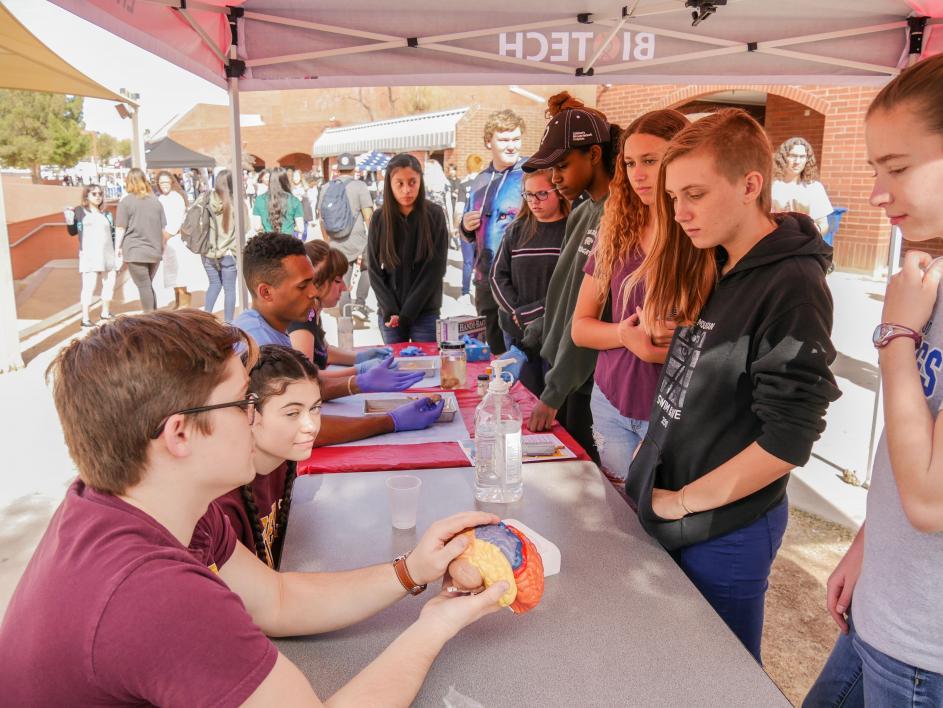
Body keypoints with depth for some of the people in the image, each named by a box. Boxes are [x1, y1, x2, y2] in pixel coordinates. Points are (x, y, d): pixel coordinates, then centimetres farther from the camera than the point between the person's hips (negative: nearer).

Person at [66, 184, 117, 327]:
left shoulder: (107, 214, 14)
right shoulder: (80, 211, 4)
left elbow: (113, 235, 14)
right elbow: (73, 231, 3)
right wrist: (69, 221, -16)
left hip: (108, 255, 5)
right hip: (89, 256, -5)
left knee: (109, 285, 10)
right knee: (89, 287, -10)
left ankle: (105, 313, 26)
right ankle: (85, 318, -8)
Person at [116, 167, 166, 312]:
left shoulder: (126, 201, -5)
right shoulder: (155, 200, 9)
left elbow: (120, 228, -7)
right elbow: (164, 228, 11)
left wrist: (117, 247, 5)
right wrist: (162, 246, 22)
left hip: (135, 251, -4)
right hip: (155, 251, 4)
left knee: (144, 286, 0)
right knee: (149, 285, 16)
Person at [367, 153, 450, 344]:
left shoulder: (435, 215, -3)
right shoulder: (379, 218, 2)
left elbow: (435, 269, -7)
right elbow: (374, 269, 2)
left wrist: (407, 312, -12)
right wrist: (390, 310, -10)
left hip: (425, 313, -2)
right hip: (389, 314, 2)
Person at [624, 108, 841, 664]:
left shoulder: (792, 286, -21)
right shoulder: (716, 268, 5)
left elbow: (787, 440, -23)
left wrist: (685, 502, -15)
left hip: (723, 533, -7)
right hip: (664, 513, 8)